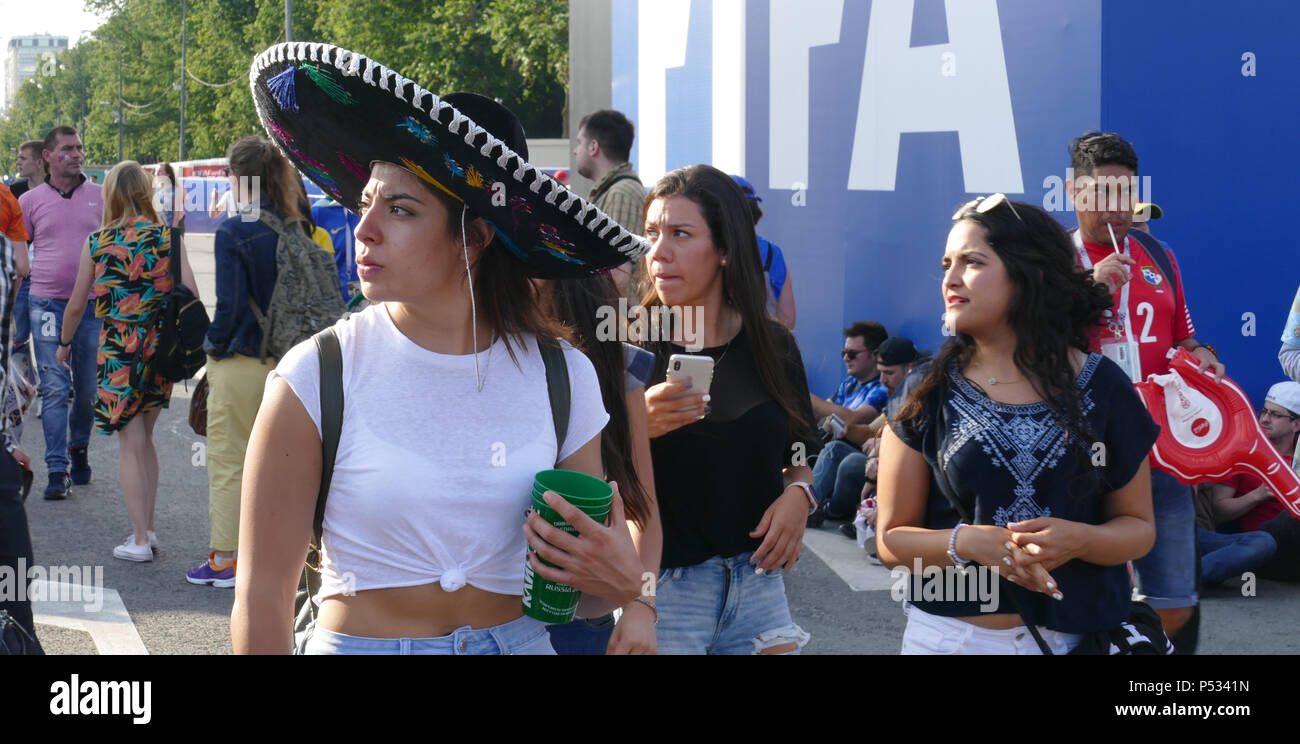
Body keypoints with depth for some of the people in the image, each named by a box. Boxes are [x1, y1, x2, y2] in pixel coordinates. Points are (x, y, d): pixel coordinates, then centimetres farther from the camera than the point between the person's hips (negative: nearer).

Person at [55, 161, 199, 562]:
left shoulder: (98, 242, -2)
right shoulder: (168, 237, 0)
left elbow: (76, 305, 6)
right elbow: (191, 292, -7)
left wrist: (64, 343, 23)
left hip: (119, 347, -3)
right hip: (162, 347, 3)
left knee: (130, 445, 2)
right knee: (144, 439, 17)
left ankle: (139, 540, 1)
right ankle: (147, 528, 21)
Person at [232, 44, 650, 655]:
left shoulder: (562, 377, -6)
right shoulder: (315, 379, -13)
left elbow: (575, 589, 2)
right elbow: (264, 593, -10)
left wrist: (621, 583, -18)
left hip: (518, 638, 2)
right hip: (356, 639, -2)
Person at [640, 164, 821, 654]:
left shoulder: (771, 345, 3)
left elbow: (798, 457, 14)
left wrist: (797, 495, -6)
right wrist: (638, 428, -27)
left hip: (757, 580, 3)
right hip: (660, 582, -3)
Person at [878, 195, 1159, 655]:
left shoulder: (1102, 387, -3)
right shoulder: (926, 394, -4)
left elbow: (1138, 525, 2)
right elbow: (892, 537, -2)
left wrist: (1080, 540, -18)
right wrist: (968, 543, -20)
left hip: (1080, 634, 0)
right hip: (949, 632, 0)